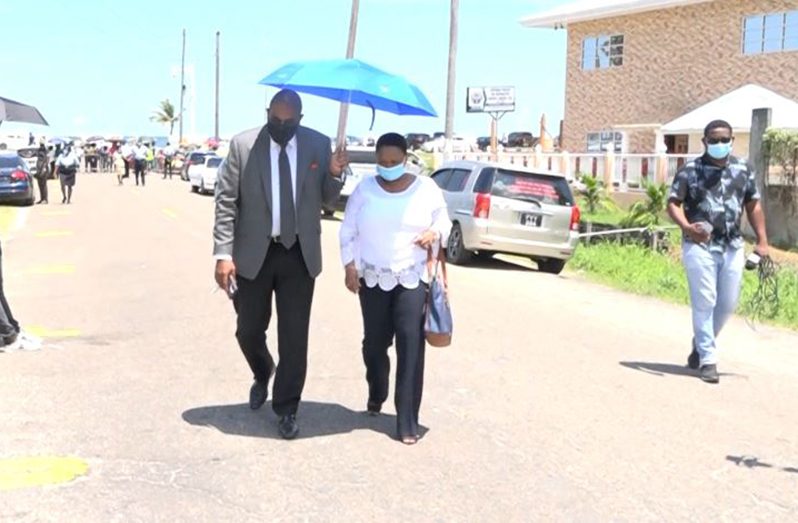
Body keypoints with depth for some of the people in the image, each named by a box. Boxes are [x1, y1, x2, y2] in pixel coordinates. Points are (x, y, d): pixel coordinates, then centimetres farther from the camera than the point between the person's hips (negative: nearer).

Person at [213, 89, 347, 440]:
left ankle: (286, 410, 17)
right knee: (248, 330, 11)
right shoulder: (243, 145, -6)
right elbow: (226, 202, -6)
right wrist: (223, 253, -12)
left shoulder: (318, 145, -1)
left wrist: (335, 174, -14)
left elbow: (327, 199, 7)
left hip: (299, 253, 0)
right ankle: (262, 376, 44)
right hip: (253, 253, 0)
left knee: (294, 336, 3)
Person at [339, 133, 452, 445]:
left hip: (412, 279, -2)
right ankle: (376, 395, 40)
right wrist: (350, 266, -3)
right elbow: (348, 231, 6)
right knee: (374, 343, 11)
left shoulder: (426, 189, -1)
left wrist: (435, 234, -13)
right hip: (372, 279, 2)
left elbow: (444, 222, 9)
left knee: (411, 347, -10)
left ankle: (408, 422, -7)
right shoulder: (364, 189, 1)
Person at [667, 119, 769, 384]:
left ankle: (700, 346, 31)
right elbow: (673, 203, -6)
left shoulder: (744, 170, 8)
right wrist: (687, 227, -24)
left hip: (733, 246, 5)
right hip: (700, 245, -4)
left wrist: (762, 241, 7)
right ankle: (707, 360, 3)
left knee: (728, 303, 10)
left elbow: (753, 205, 13)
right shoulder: (690, 171, -4)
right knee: (705, 303, -5)